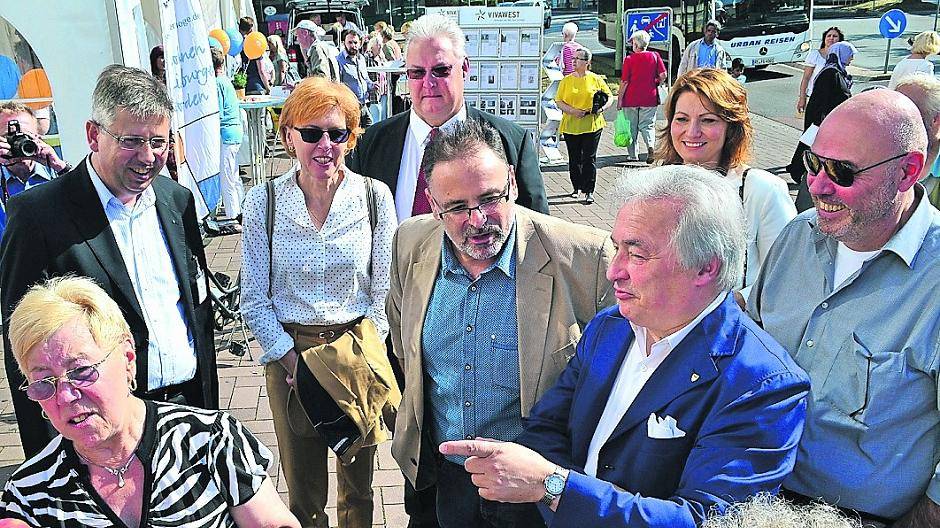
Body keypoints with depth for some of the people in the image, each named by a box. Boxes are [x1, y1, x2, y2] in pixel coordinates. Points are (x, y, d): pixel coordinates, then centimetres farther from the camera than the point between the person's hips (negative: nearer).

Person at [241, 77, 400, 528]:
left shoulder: (374, 196, -6)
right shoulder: (263, 202, -6)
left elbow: (385, 289, -1)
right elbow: (254, 298, -2)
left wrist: (363, 349, -8)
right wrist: (289, 357, -10)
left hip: (359, 349, 0)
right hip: (288, 351, 0)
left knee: (358, 482, 17)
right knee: (302, 485, 14)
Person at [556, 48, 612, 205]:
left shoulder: (596, 79, 3)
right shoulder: (566, 80, 7)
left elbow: (610, 97, 8)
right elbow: (559, 101, 2)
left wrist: (602, 108, -12)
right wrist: (572, 111, -13)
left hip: (592, 125, -2)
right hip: (571, 126, 2)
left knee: (589, 158, -4)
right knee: (574, 159, 10)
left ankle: (589, 191, 0)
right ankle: (577, 187, 26)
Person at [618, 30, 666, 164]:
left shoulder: (629, 59, -7)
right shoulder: (655, 56, -1)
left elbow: (624, 81, -8)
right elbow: (663, 75, -6)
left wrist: (620, 99, -1)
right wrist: (655, 85, 12)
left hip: (631, 98, -2)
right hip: (649, 98, 2)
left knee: (632, 127, 11)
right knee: (647, 125, 9)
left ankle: (632, 154, 17)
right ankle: (650, 145, -18)